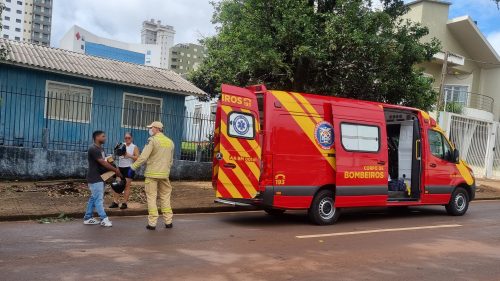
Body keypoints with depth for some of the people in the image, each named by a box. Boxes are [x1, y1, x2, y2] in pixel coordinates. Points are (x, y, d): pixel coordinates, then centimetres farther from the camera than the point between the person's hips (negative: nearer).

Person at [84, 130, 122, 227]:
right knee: (99, 199, -7)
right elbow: (103, 163, -21)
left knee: (93, 198, 13)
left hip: (99, 178, 10)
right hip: (95, 178, -10)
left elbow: (103, 162, 12)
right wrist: (115, 170, -16)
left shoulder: (100, 148, 14)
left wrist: (113, 170, -3)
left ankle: (88, 218, 20)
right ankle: (104, 219, -6)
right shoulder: (93, 149, -18)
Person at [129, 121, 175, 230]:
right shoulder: (170, 142, 9)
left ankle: (152, 223, 1)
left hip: (152, 173, -5)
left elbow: (143, 157, -16)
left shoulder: (152, 140, -10)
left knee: (151, 197, 1)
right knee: (165, 197, 14)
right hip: (164, 174, 5)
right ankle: (168, 221, 16)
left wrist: (133, 168, -8)